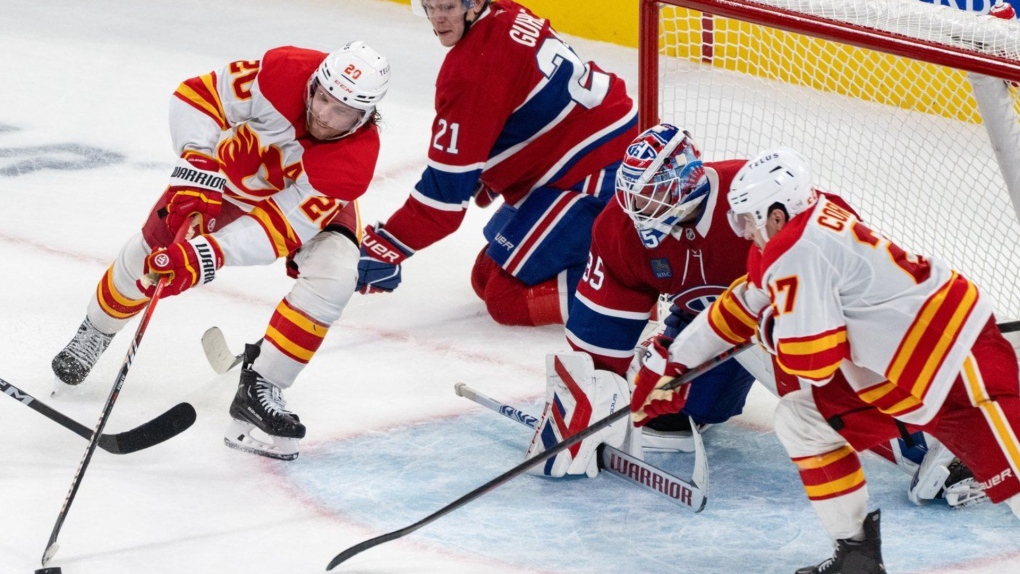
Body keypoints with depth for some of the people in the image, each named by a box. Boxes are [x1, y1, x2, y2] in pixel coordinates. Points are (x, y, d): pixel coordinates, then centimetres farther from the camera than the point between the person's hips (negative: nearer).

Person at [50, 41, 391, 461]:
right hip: (237, 171, 1)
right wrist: (196, 168, -39)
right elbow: (197, 95, -27)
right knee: (151, 252, 4)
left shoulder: (356, 155, -38)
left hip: (311, 201, -1)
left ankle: (260, 390, -15)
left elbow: (286, 223, -41)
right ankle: (95, 332, 35)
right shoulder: (284, 72, -37)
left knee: (332, 279, -26)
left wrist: (209, 254, -50)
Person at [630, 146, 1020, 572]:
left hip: (957, 361, -10)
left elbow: (811, 359, -20)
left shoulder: (797, 253, -19)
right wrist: (673, 361, 29)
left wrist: (770, 332, 2)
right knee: (800, 421, 12)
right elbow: (744, 305, 23)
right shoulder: (810, 220, 10)